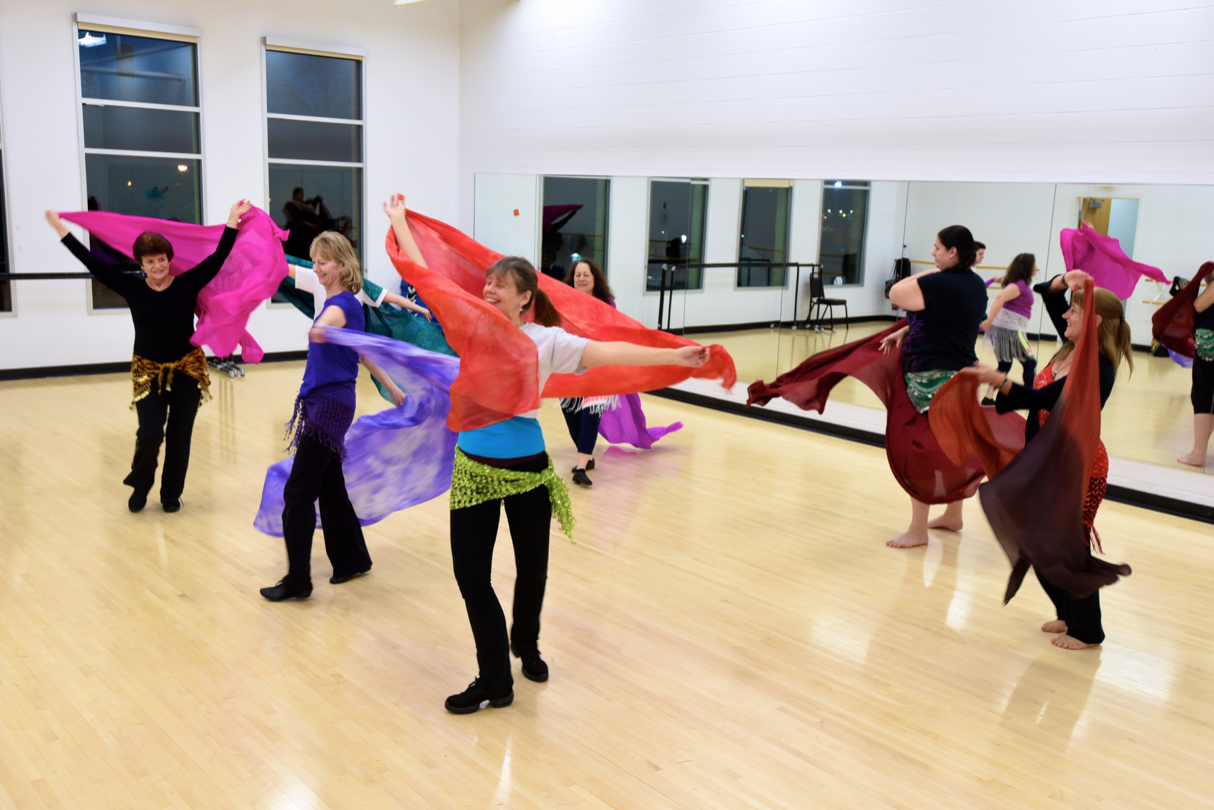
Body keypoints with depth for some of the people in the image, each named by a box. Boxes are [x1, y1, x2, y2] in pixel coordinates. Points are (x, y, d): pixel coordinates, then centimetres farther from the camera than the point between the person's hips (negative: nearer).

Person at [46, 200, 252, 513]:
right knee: (150, 433, -11)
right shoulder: (132, 288, -4)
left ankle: (171, 493, 23)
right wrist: (62, 231, 0)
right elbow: (95, 263, -2)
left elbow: (217, 258, -10)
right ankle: (140, 484, 18)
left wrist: (233, 220, -15)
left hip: (187, 370, 0)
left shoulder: (188, 284, -6)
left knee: (179, 436, 6)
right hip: (149, 372, 0)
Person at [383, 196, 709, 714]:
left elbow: (605, 352, -20)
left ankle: (525, 645, 45)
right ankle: (494, 681, 18)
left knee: (532, 568, 14)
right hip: (473, 470, 2)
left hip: (527, 469, -2)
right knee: (470, 574, 2)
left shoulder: (545, 340, -9)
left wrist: (674, 356, -31)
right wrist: (399, 223, 17)